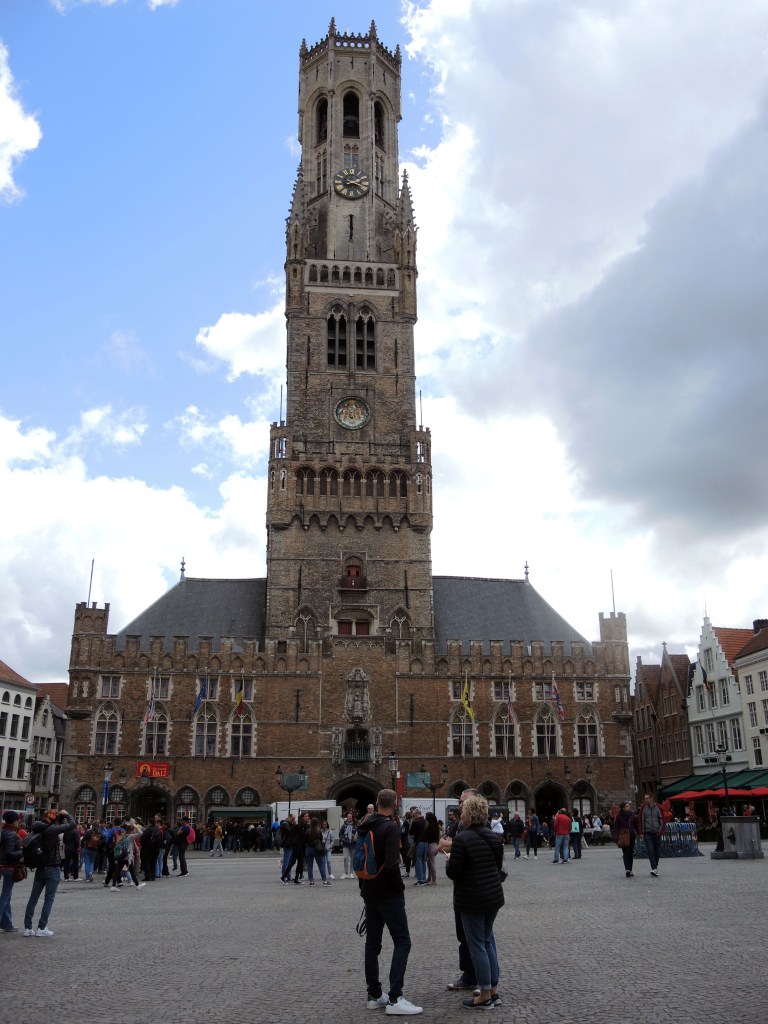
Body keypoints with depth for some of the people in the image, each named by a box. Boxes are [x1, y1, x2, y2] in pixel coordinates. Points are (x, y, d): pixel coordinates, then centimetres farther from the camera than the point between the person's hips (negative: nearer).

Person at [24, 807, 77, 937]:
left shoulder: (39, 829, 2)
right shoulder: (52, 829, -17)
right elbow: (73, 824, -17)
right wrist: (66, 814, -2)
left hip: (40, 868, 7)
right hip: (52, 869, -7)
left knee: (33, 898, 9)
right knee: (49, 899, 1)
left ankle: (28, 928, 11)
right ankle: (42, 928, 1)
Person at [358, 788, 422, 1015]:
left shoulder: (364, 827, 9)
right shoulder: (390, 828, -18)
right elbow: (391, 865, -26)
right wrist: (399, 886, -11)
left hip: (369, 893, 8)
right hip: (388, 894, -8)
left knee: (372, 943, 12)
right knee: (402, 942, -3)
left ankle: (374, 995, 18)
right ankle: (394, 999, -8)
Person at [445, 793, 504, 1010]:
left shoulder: (463, 838, -18)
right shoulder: (493, 837, 6)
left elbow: (453, 872, -17)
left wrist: (448, 863, 2)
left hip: (472, 899, -7)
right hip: (494, 895, 7)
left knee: (477, 945, 3)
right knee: (488, 940, 19)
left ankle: (485, 996, 10)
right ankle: (494, 991, 24)